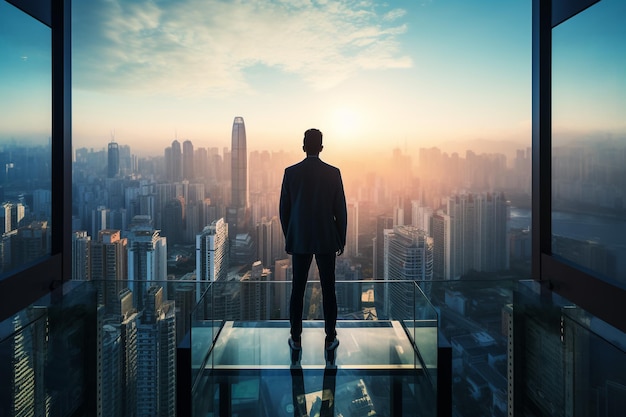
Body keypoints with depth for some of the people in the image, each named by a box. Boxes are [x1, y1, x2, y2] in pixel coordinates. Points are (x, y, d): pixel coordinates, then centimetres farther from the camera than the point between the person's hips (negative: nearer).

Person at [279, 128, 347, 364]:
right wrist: (341, 239, 7)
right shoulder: (333, 173, -5)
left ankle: (296, 341, 15)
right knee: (328, 290, 7)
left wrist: (288, 237, 13)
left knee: (297, 291, 8)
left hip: (299, 240, 1)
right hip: (326, 240, -1)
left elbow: (284, 209, 1)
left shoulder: (291, 172, -3)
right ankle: (330, 340, 15)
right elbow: (340, 210, -3)